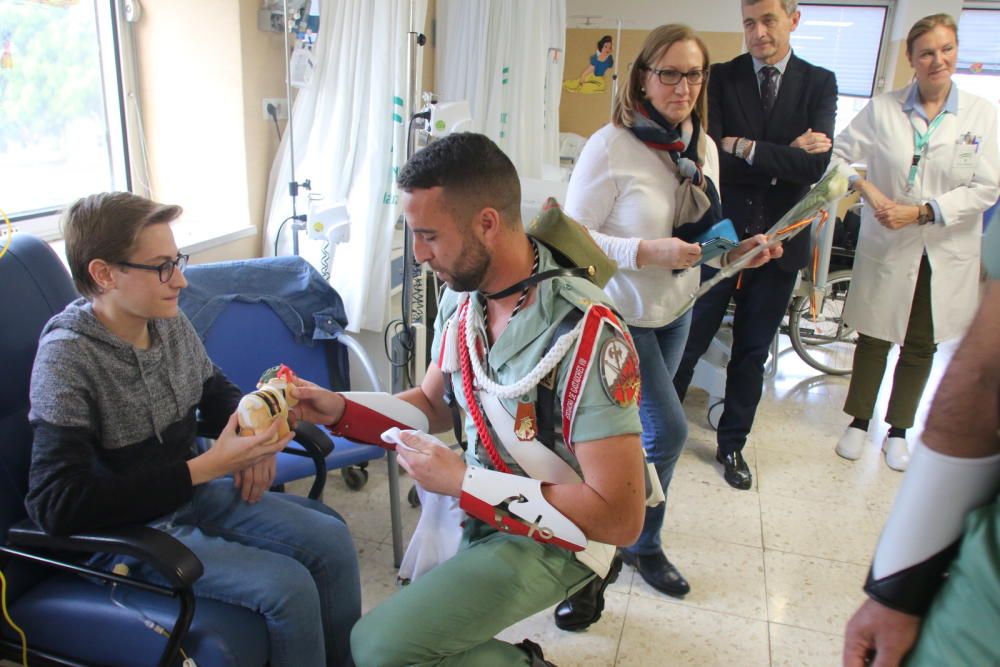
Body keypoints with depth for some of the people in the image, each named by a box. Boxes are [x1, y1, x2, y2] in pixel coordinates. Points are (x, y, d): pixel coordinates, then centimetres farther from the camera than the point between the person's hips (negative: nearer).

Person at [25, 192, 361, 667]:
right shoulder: (67, 356, -21)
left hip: (191, 494, 7)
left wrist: (251, 433, -8)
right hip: (123, 530, -6)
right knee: (288, 586, -21)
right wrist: (205, 467, -30)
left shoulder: (171, 323, -3)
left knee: (331, 539, -4)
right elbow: (59, 504, -27)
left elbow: (216, 393, 17)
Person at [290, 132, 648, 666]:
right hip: (476, 499, 7)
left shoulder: (587, 336, -30)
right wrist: (341, 409, -8)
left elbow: (620, 518, -29)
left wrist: (463, 481, -27)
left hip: (550, 537, -7)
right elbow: (433, 405, 10)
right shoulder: (461, 298, -5)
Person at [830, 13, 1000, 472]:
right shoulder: (882, 110, -3)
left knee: (921, 347, 12)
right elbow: (840, 155, -2)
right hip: (886, 248, -1)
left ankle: (898, 430, 28)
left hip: (947, 255, 1)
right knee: (874, 340, 9)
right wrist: (869, 191, -18)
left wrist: (922, 211, -17)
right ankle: (859, 421, 27)